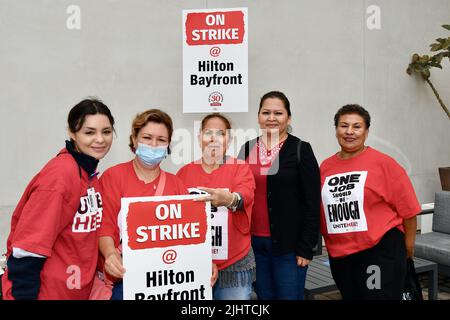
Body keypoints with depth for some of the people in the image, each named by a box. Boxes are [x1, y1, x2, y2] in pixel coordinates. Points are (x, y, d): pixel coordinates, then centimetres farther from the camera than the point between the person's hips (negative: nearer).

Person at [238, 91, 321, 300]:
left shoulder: (301, 150, -5)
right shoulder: (247, 149, 6)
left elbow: (312, 204, -7)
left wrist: (306, 247, -10)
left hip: (288, 245, -4)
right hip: (254, 243, 4)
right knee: (264, 296, 15)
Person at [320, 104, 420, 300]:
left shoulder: (383, 163, -9)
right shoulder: (325, 167, 2)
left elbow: (407, 208, -6)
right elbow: (319, 210, 11)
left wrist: (408, 247, -1)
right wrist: (332, 244, 11)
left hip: (381, 252, -4)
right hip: (339, 255, 5)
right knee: (349, 296, 20)